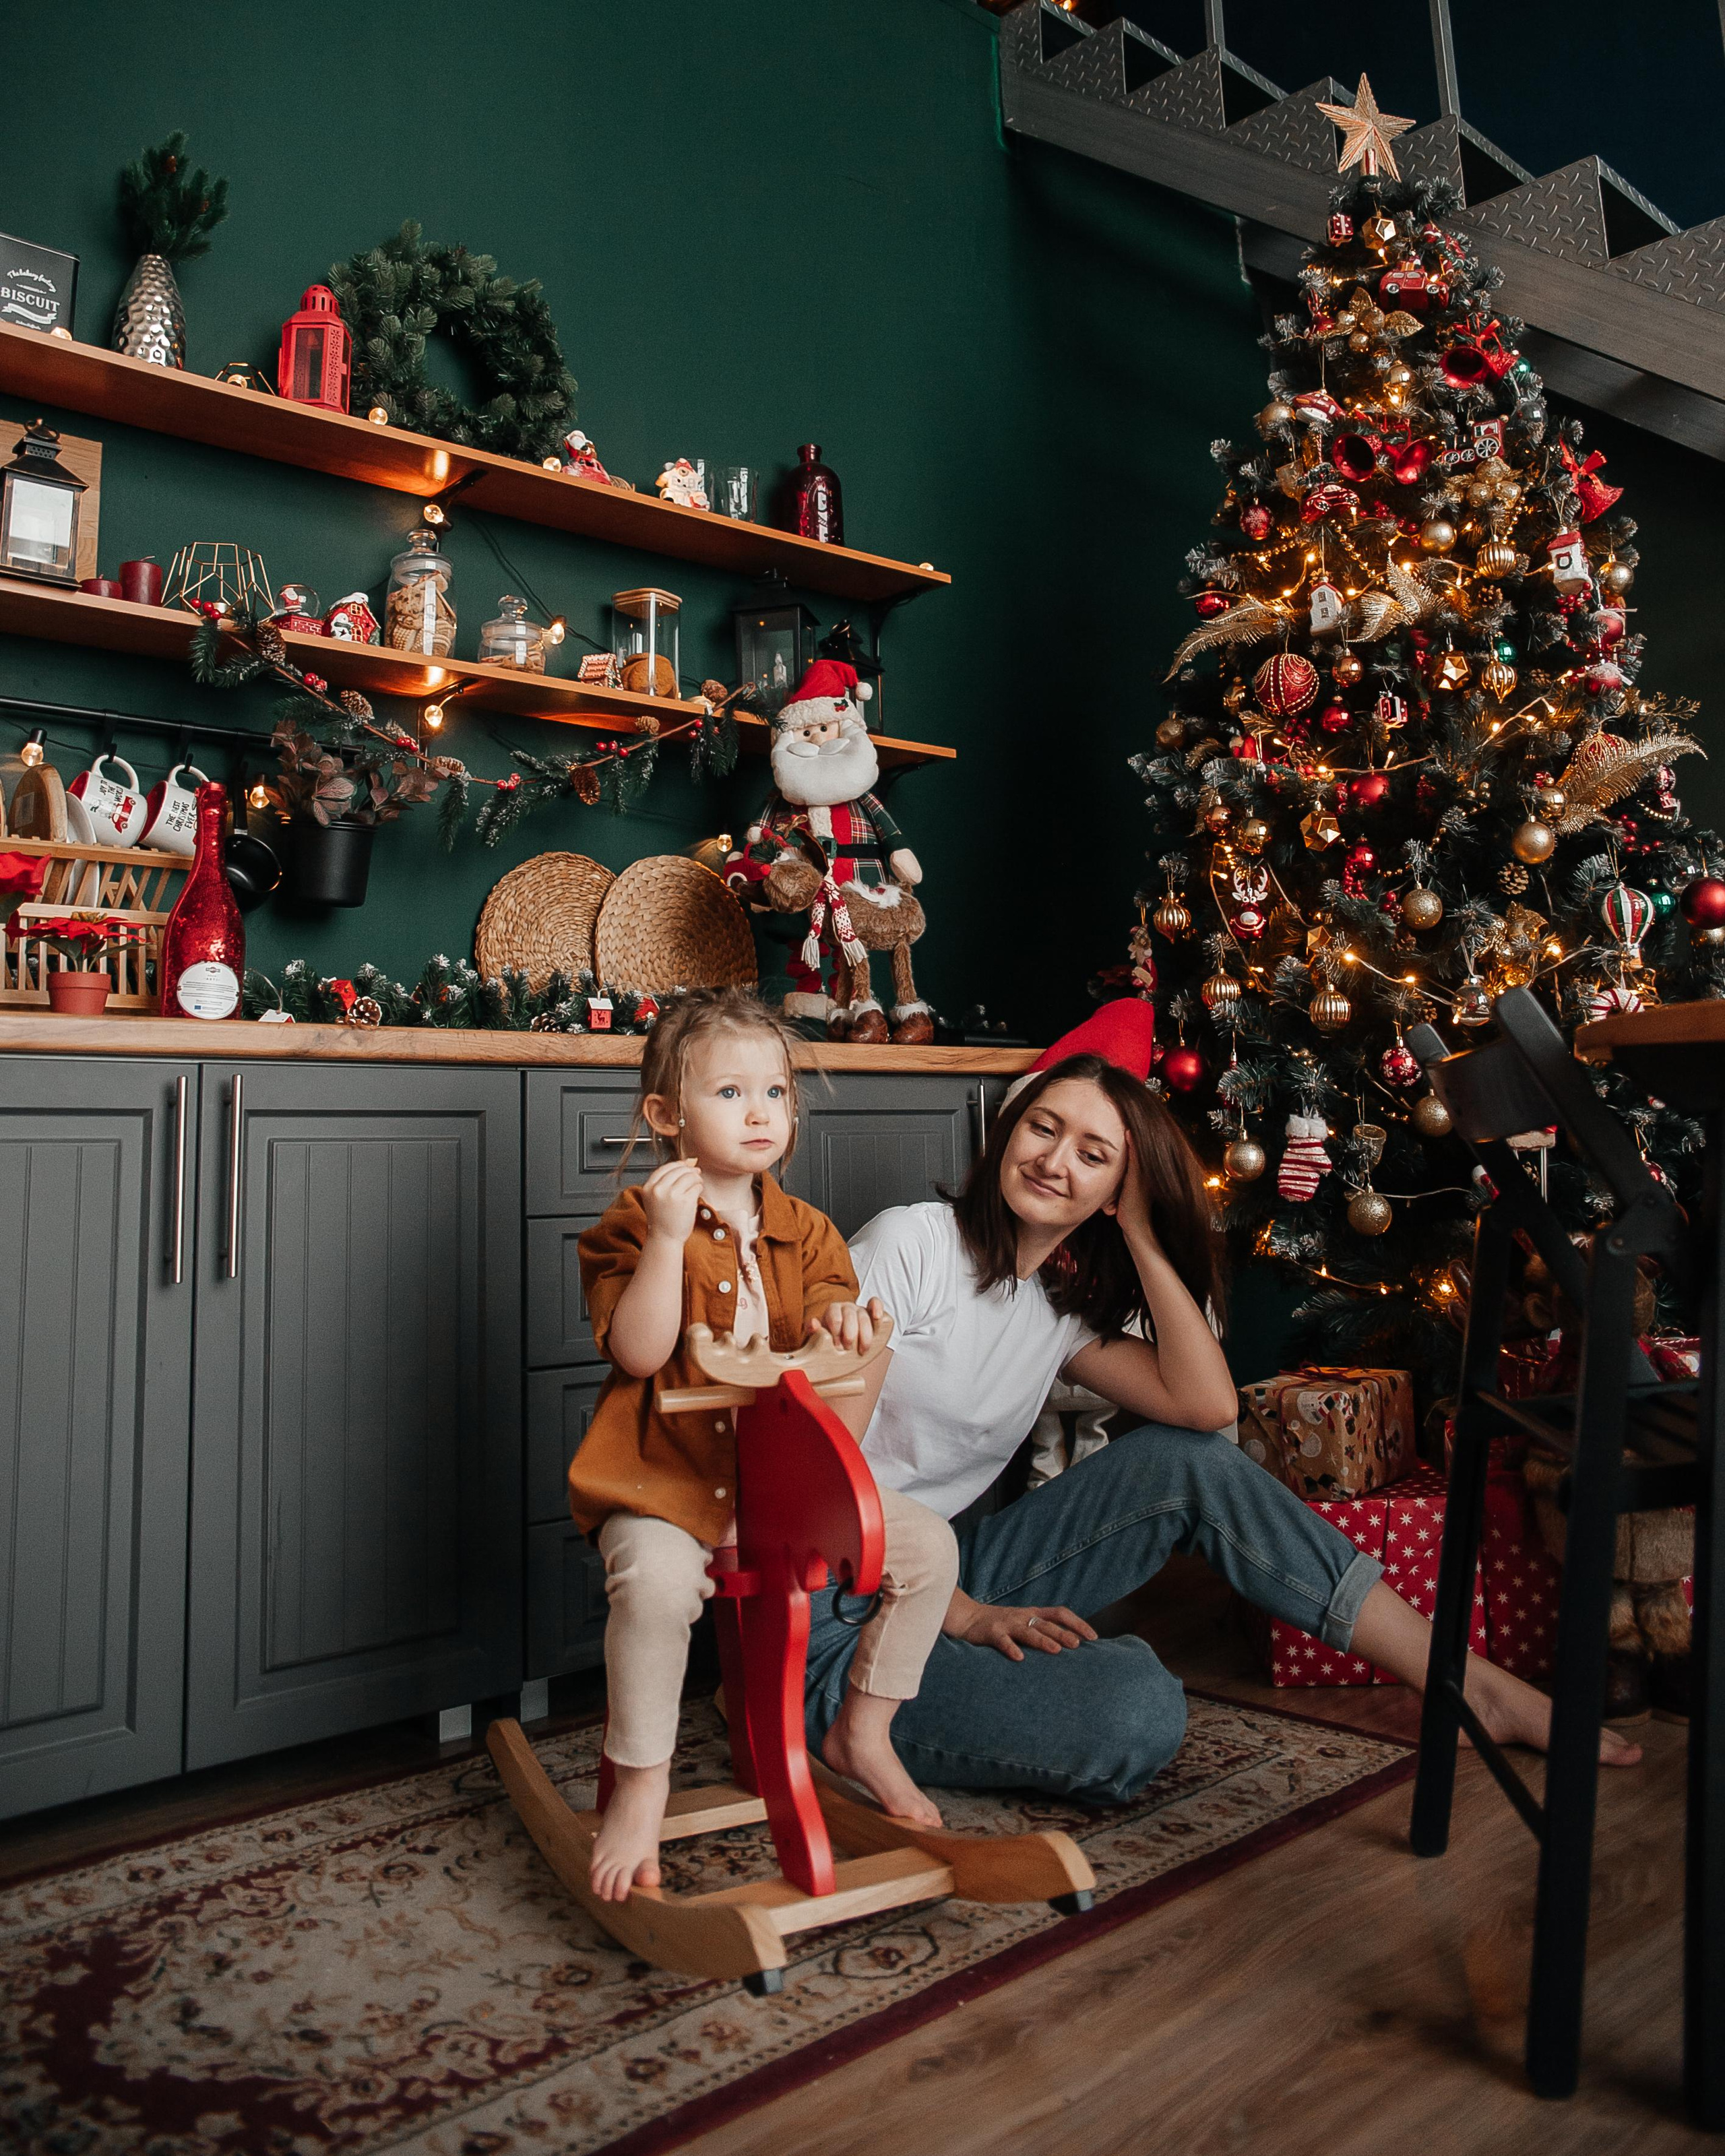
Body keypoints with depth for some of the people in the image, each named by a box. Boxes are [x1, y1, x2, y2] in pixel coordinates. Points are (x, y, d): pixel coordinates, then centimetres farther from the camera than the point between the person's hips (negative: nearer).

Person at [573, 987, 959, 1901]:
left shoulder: (805, 1231, 10)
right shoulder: (635, 1224, -6)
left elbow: (833, 1359, 5)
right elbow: (639, 1353, -18)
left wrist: (842, 1321, -20)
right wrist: (668, 1236, -26)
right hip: (669, 1471, -5)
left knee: (929, 1545, -3)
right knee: (655, 1580, -34)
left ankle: (861, 1732, 18)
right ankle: (641, 1782, -8)